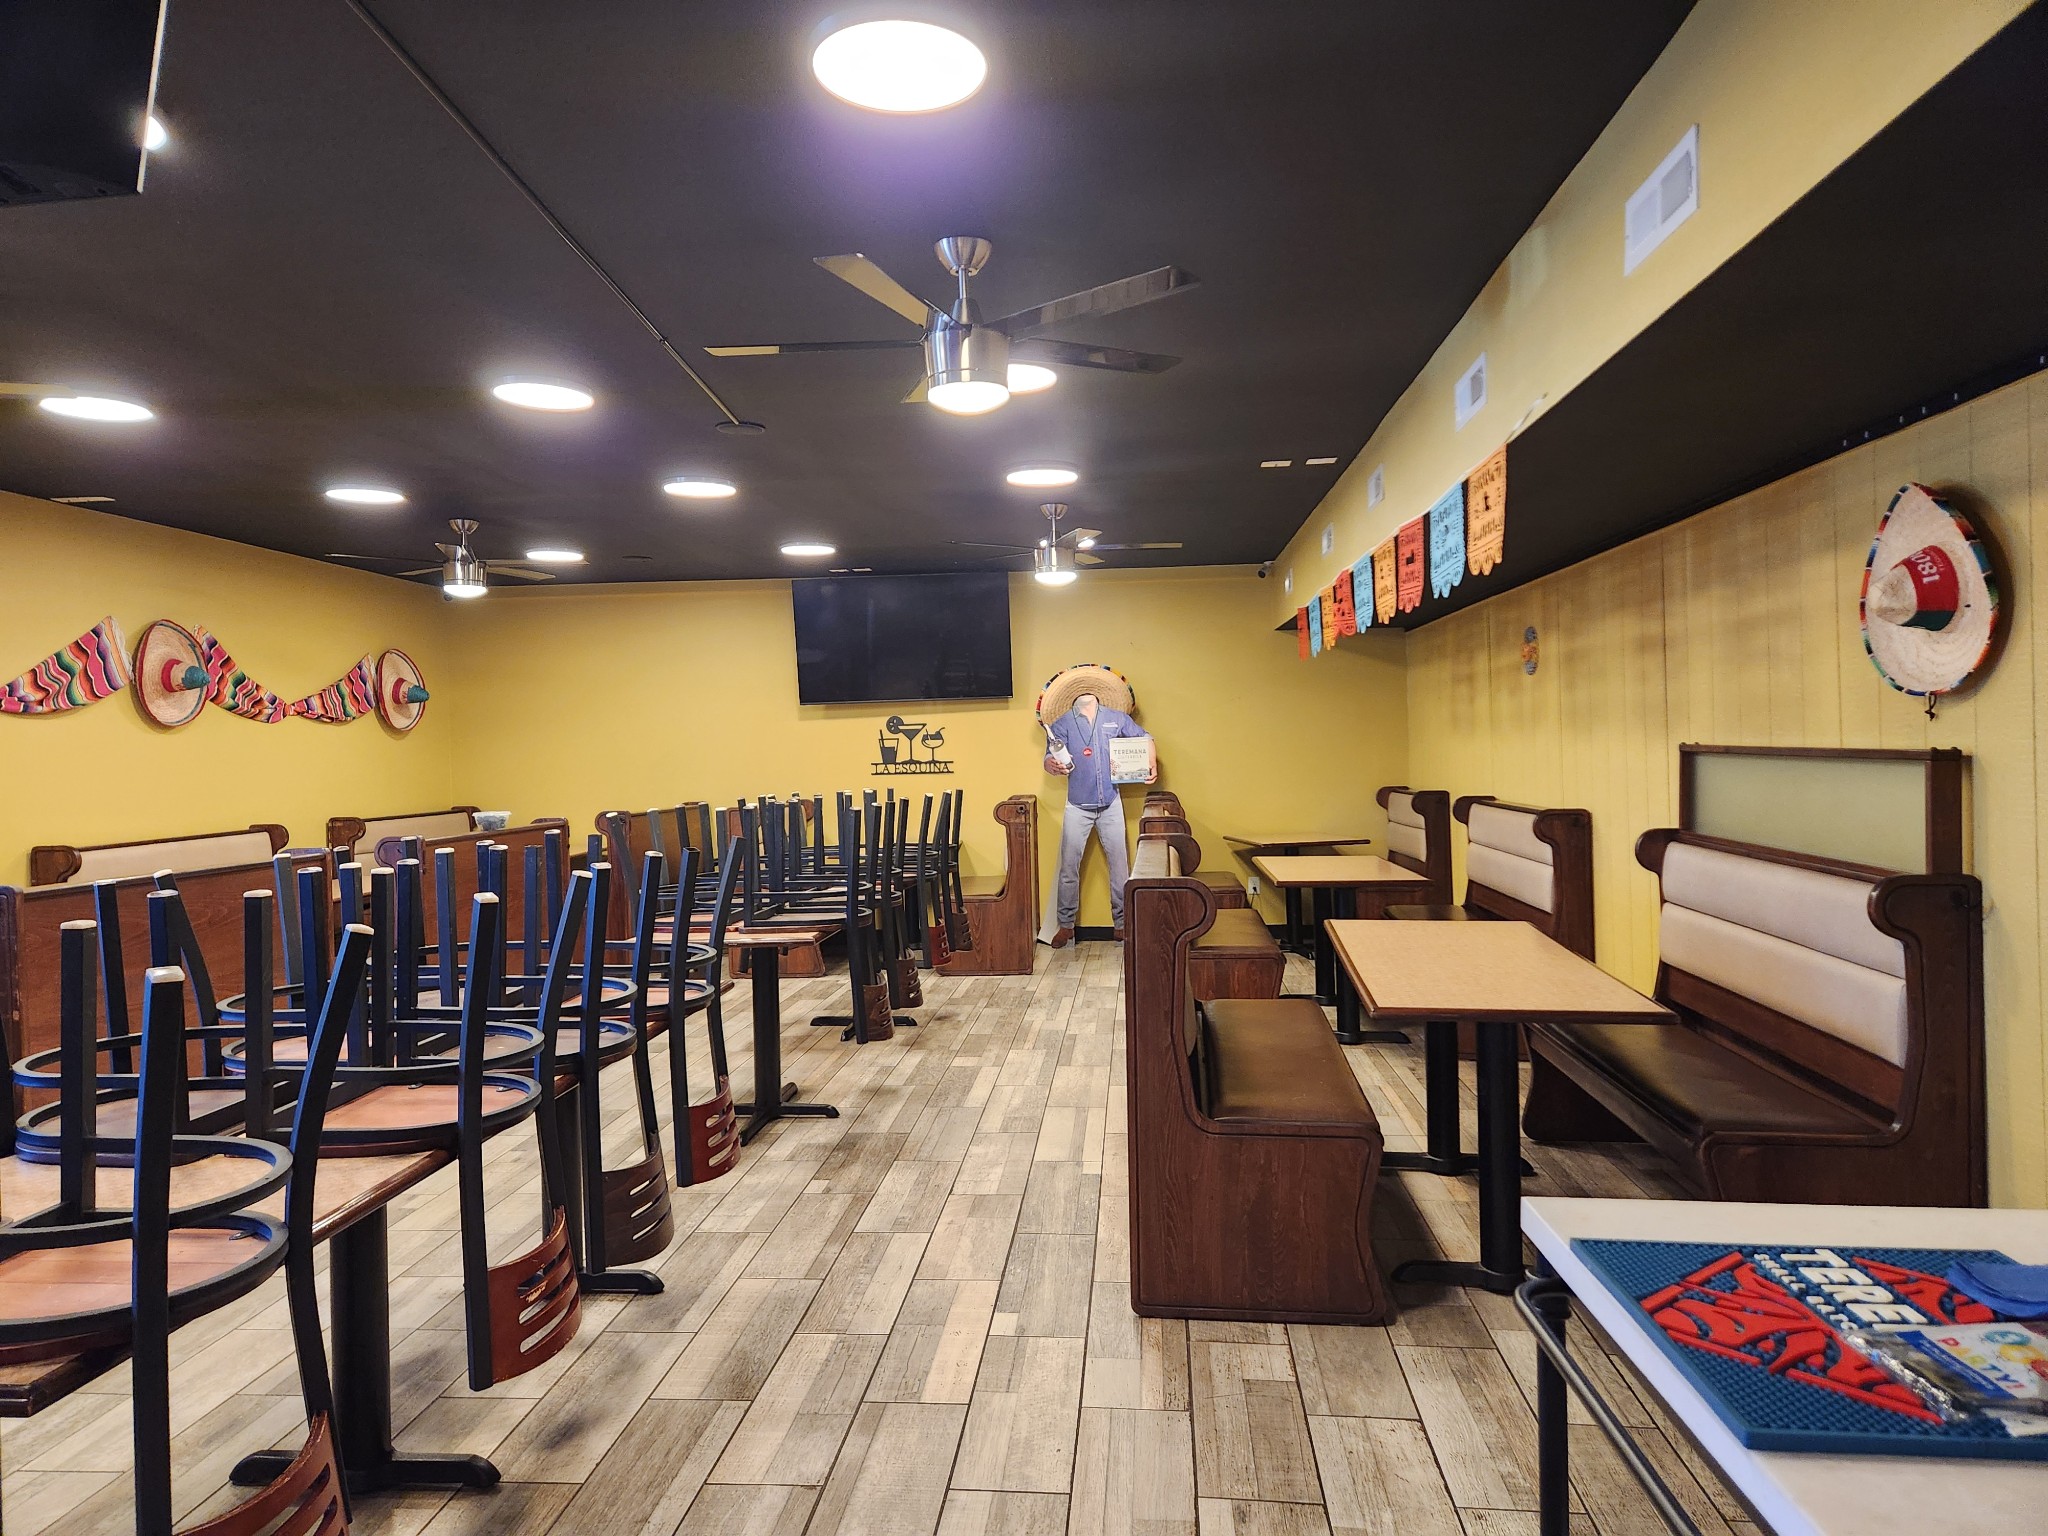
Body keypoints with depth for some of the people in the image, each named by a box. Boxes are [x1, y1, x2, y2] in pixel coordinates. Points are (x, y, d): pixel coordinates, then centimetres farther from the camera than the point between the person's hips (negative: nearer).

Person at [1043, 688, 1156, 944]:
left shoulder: (1117, 718, 6)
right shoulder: (1062, 724, 2)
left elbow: (1145, 738, 14)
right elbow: (1049, 759, -7)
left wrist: (1151, 763, -7)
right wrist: (1054, 765, -32)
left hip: (1111, 804, 1)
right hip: (1077, 806, -1)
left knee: (1119, 864, 4)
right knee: (1069, 867, 0)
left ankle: (1122, 923, 15)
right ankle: (1066, 925, 11)